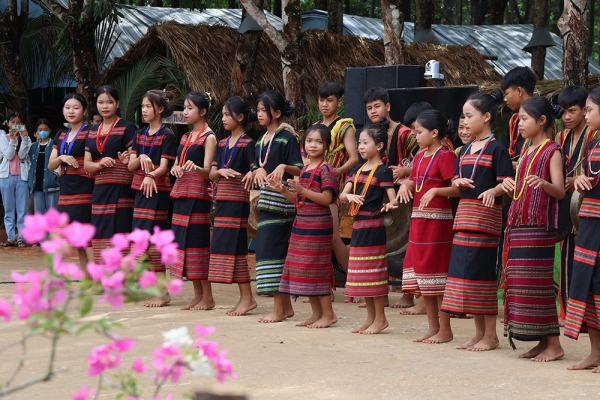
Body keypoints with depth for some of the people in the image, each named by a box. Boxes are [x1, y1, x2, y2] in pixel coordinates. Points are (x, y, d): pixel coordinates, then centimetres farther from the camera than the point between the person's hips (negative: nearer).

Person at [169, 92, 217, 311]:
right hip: (182, 193, 8)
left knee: (197, 242, -8)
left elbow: (207, 171, -13)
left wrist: (195, 167, -34)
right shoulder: (186, 137, 18)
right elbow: (176, 165, 18)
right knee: (184, 241, 7)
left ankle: (208, 297, -2)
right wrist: (175, 168, -6)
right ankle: (197, 295, 13)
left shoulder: (208, 137, -5)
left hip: (199, 195, -8)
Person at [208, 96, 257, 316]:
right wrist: (221, 171, -9)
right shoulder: (222, 144, 16)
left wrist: (252, 174, -35)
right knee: (223, 244, 6)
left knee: (235, 245, -9)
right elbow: (211, 173, 12)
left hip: (238, 200, -8)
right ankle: (245, 297, 11)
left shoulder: (248, 143, -5)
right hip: (222, 199, 8)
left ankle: (247, 297, -4)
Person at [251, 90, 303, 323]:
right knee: (272, 250, 9)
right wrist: (257, 171, -4)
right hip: (266, 200, 8)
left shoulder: (287, 137, -7)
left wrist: (283, 167, -29)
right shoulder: (262, 140, 17)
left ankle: (279, 309, -9)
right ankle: (286, 306, 16)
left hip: (281, 199, -8)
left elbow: (299, 169, -11)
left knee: (273, 249, -11)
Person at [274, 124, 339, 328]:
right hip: (301, 223, 9)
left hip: (318, 225, -9)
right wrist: (283, 191, 4)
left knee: (316, 268, -8)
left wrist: (302, 190, -24)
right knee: (303, 268, 9)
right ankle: (316, 313, 15)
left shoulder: (326, 170, -9)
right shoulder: (304, 170, 16)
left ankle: (328, 313, 0)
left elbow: (327, 199, -18)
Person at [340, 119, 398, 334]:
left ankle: (380, 318, 2)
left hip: (373, 226, -8)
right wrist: (350, 196, -15)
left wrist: (390, 204, -36)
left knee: (374, 272, -5)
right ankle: (370, 318, 18)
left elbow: (392, 197, -13)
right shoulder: (357, 170, 13)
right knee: (361, 273, 10)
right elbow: (342, 195, 8)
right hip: (358, 226, 8)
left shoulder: (383, 171, -7)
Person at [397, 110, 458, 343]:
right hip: (418, 219, 9)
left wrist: (435, 191, -29)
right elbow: (413, 182, 21)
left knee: (437, 272, -5)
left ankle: (445, 330, 2)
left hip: (437, 220, -9)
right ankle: (433, 327, 18)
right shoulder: (420, 156, 15)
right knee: (420, 272, 10)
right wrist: (405, 185, -1)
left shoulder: (445, 156, -10)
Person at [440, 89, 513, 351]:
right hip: (464, 216, 8)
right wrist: (458, 182, -2)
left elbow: (506, 183, -10)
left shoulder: (497, 149, -5)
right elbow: (455, 182, 20)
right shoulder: (464, 152, 17)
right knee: (465, 270, 6)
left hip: (486, 216, -8)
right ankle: (479, 333, 15)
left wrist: (492, 191, -29)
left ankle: (491, 336, 1)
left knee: (483, 273, -7)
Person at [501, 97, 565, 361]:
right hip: (519, 224, 8)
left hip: (539, 226, -8)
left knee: (537, 283, -9)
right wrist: (509, 187, 1)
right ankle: (543, 342, 12)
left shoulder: (552, 151, -5)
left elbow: (560, 191, -14)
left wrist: (544, 183, -33)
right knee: (519, 281, 6)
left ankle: (554, 344, -3)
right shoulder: (526, 153, 19)